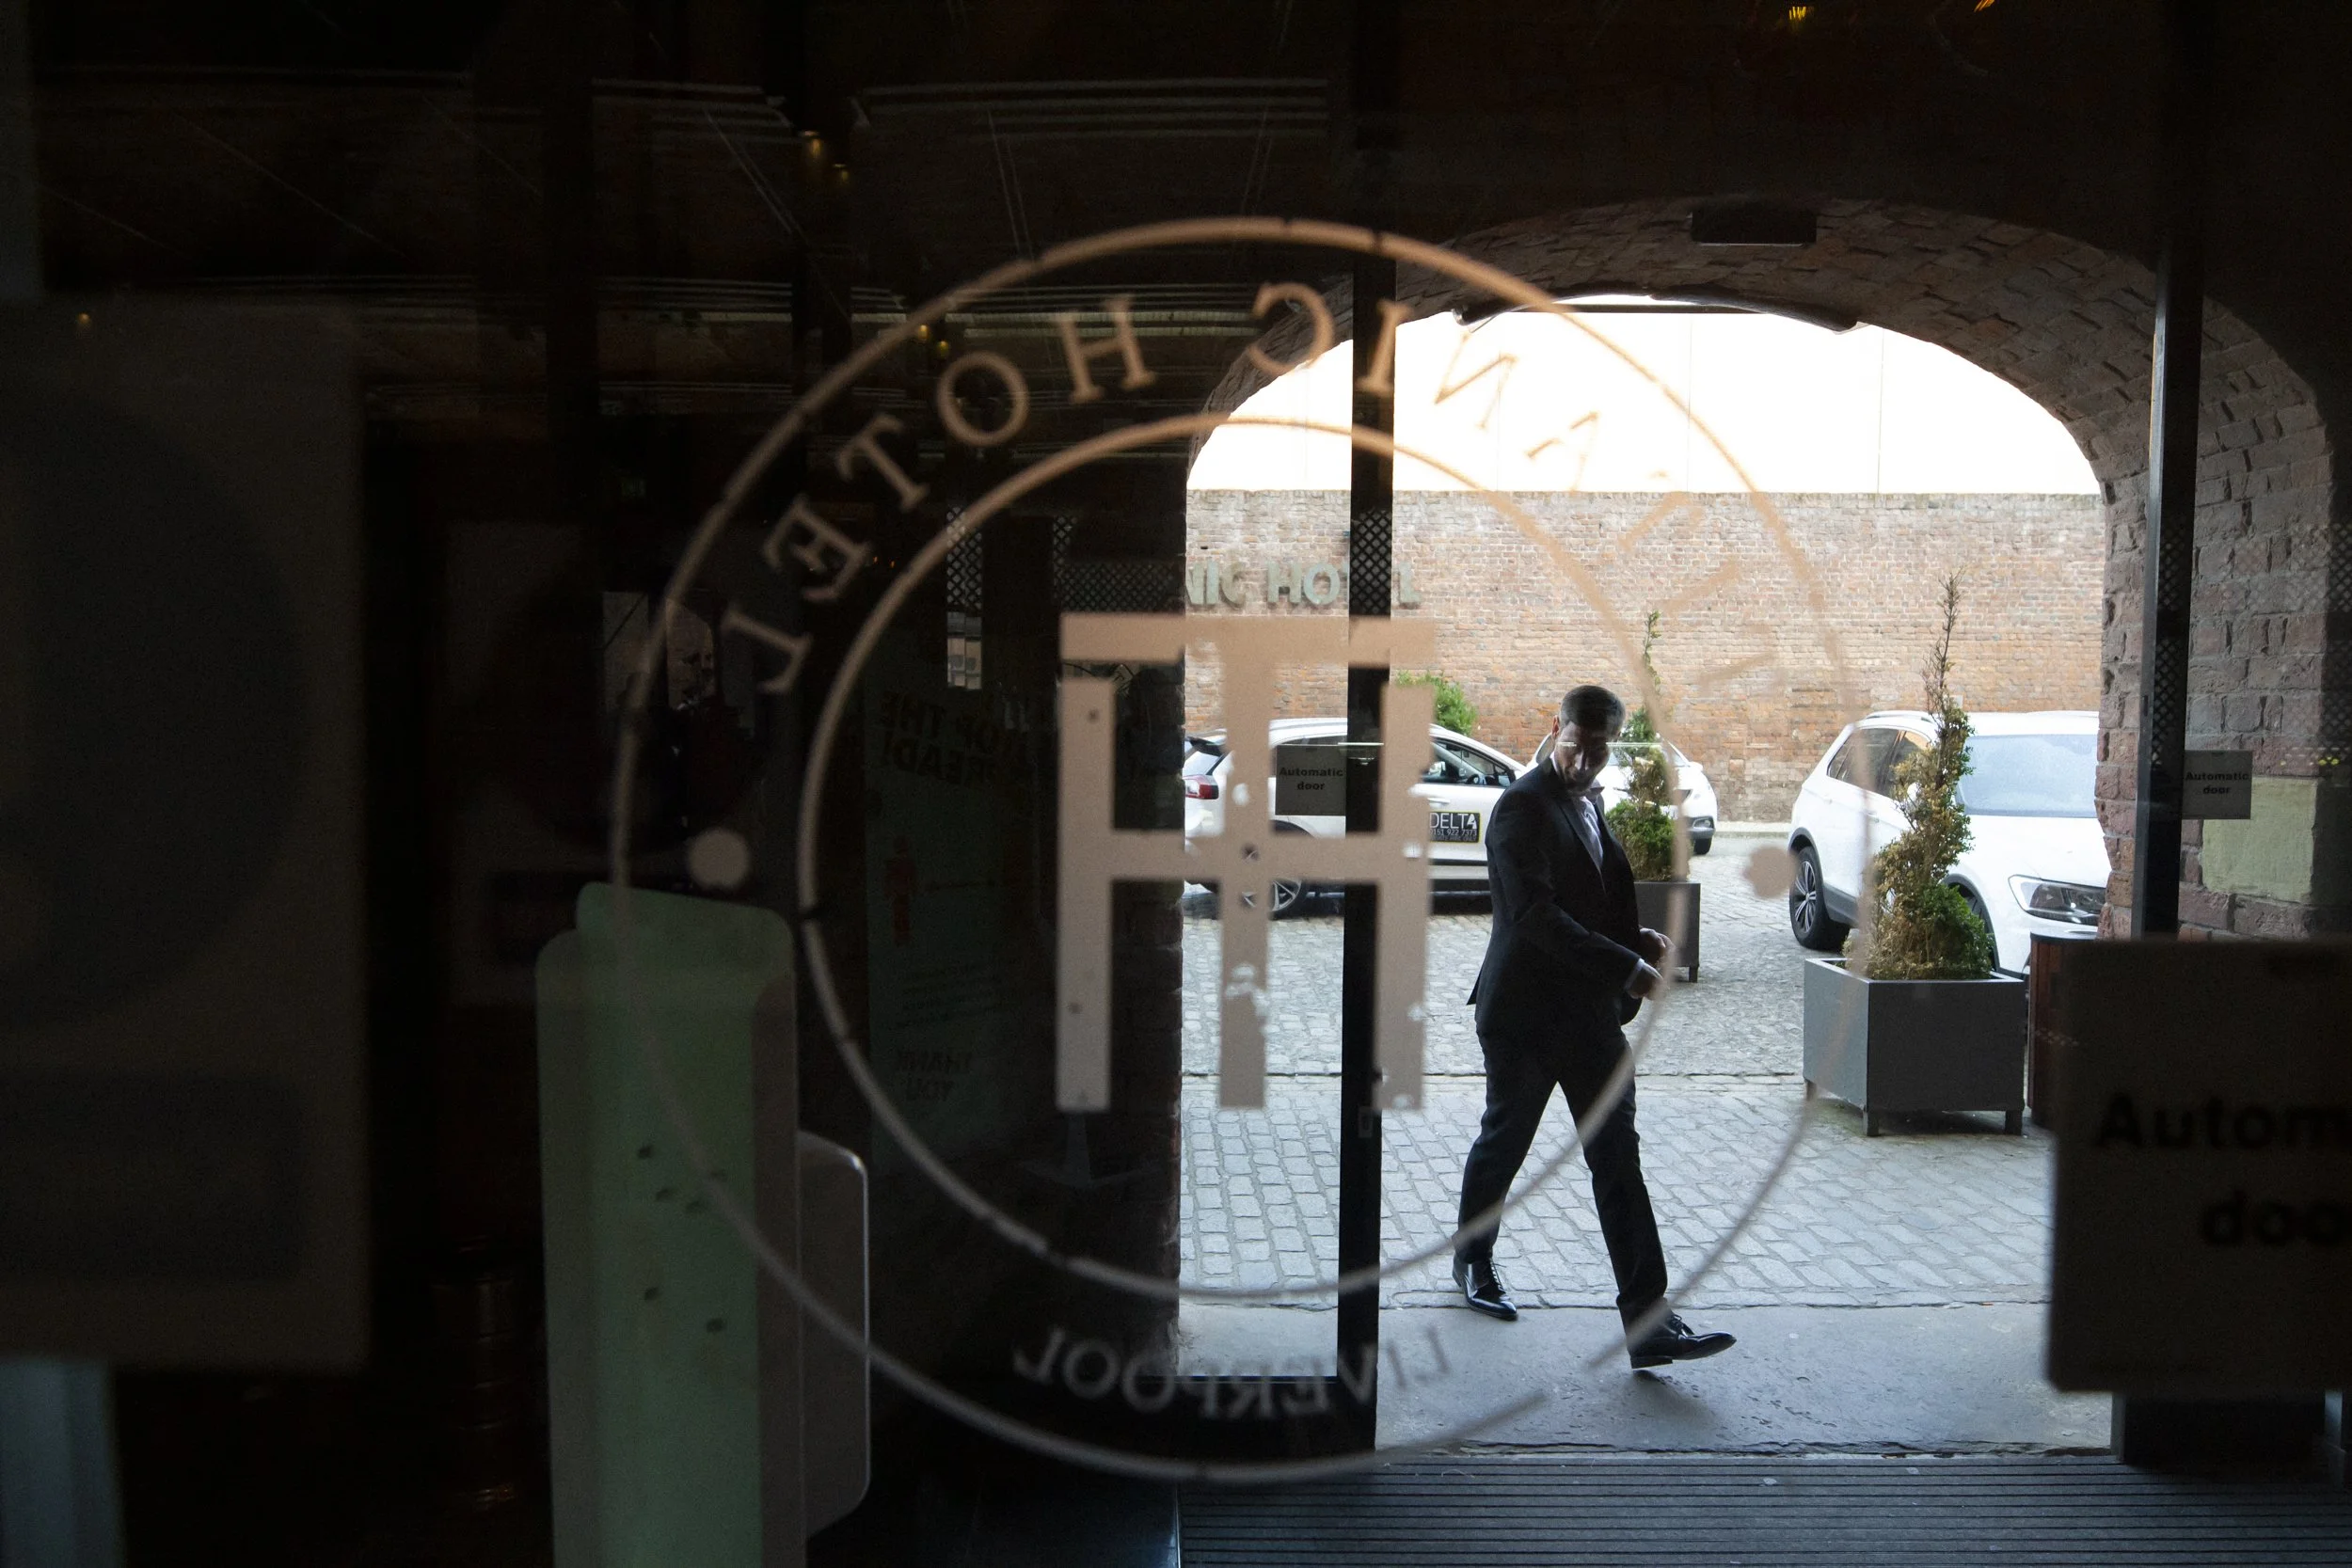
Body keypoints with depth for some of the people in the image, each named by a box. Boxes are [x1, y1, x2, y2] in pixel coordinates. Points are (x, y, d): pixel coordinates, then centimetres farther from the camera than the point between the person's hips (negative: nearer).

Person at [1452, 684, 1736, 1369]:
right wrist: (1629, 967, -26)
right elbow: (1537, 915, -24)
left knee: (1618, 1157, 0)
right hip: (1526, 1011, -6)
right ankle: (1473, 1258, 38)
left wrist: (1639, 938, 4)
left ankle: (1647, 1322, 0)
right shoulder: (1522, 806, -14)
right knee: (1504, 1142, 12)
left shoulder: (1588, 802, 12)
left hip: (1590, 1010, 7)